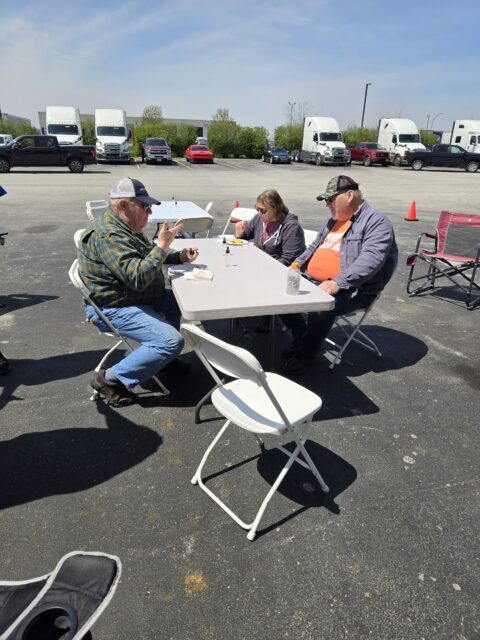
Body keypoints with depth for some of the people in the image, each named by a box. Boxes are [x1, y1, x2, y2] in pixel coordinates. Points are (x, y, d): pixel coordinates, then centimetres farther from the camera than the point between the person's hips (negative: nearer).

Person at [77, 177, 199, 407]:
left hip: (134, 298, 11)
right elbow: (138, 278, -33)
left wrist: (180, 256, 6)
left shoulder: (126, 228, 11)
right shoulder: (109, 236, -24)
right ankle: (110, 379, -12)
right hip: (113, 309, -11)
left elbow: (149, 257, 23)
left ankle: (164, 359, 24)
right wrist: (162, 245, -23)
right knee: (171, 341, -23)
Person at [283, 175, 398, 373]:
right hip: (313, 282, 9)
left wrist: (338, 283, -34)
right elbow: (315, 246, 29)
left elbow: (370, 259, -25)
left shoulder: (377, 222, -10)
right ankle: (301, 338, 8)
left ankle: (305, 354, -10)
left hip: (351, 290, -8)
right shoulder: (335, 219, 19)